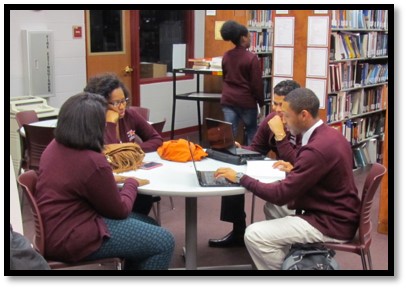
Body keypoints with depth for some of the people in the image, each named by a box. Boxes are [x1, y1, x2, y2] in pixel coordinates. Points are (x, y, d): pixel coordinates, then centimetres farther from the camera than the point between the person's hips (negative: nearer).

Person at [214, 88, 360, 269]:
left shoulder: (318, 148, -26)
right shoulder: (329, 135, 5)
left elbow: (281, 195, -24)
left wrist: (240, 178, -15)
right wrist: (295, 170, 9)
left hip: (331, 224, -10)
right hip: (336, 213, 10)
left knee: (254, 235, -14)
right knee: (273, 207, 23)